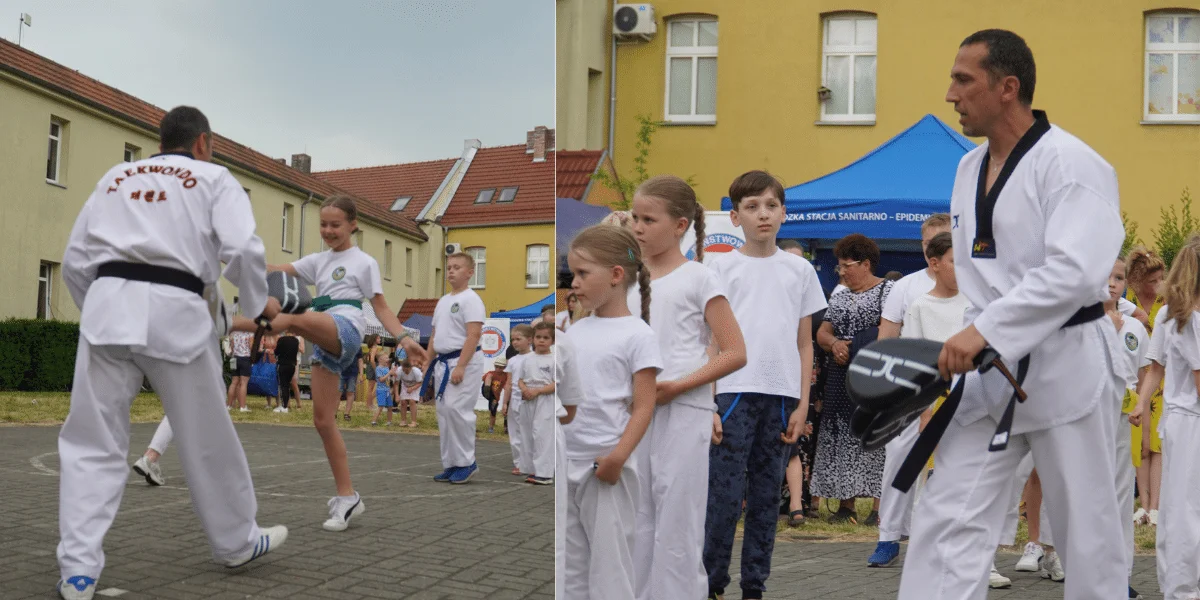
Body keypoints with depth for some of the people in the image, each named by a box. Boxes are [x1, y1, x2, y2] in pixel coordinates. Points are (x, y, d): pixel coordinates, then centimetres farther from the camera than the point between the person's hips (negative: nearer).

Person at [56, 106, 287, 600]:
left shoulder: (115, 177, 22)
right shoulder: (214, 178, 12)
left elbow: (75, 261, 18)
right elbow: (242, 249, -3)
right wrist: (259, 303, 13)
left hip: (108, 304, 3)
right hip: (175, 312, -2)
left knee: (92, 443, 7)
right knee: (207, 438, 12)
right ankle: (237, 542, 28)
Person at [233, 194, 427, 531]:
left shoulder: (364, 262, 8)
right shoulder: (318, 262, 23)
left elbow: (380, 307, 6)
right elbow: (280, 272, 11)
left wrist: (403, 338, -10)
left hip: (346, 330, -7)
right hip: (324, 342, 7)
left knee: (301, 318, -39)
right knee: (323, 421, 1)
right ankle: (347, 497, 5)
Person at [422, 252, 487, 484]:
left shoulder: (470, 299, -10)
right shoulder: (443, 301, 17)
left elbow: (474, 335, -18)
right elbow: (434, 336, 22)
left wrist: (460, 367, -23)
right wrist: (429, 364, 16)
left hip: (463, 362, -9)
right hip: (443, 362, 9)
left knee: (456, 409, -16)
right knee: (444, 412, 8)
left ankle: (467, 462, -5)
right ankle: (451, 465, 15)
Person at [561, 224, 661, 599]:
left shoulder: (637, 335, -8)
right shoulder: (575, 331, 11)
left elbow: (643, 407, -11)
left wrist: (618, 456, -22)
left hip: (604, 466, -6)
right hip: (564, 463, 7)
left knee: (609, 562, 0)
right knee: (569, 561, 13)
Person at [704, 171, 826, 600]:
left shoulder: (800, 270, 10)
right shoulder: (722, 268, 3)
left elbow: (804, 343, 13)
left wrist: (802, 404, 6)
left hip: (782, 397, 3)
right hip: (734, 392, -3)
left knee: (766, 499, 8)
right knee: (724, 497, -3)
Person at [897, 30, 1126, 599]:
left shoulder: (1069, 163, -14)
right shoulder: (969, 168, 11)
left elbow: (1075, 271, -24)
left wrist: (984, 330, -27)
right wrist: (968, 341, 11)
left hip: (1065, 365, -7)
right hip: (988, 367, 7)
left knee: (1086, 528, 6)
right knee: (947, 518, 1)